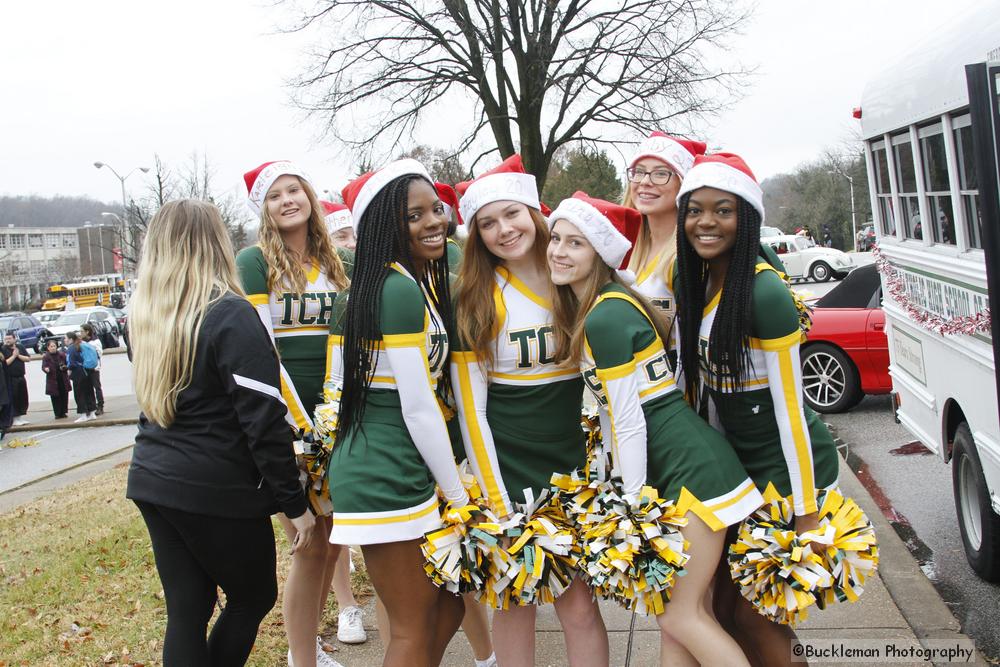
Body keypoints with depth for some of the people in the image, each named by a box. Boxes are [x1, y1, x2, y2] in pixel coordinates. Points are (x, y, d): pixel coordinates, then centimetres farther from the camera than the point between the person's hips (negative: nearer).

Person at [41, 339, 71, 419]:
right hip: (52, 380, -2)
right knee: (55, 397, -1)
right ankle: (57, 414, 7)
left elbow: (68, 364, 9)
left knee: (64, 396, 5)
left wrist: (65, 367, -12)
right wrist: (46, 369, -32)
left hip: (63, 379, 2)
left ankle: (63, 412, 17)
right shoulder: (46, 357, -3)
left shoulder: (62, 354, 5)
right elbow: (43, 366, -10)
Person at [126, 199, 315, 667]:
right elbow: (265, 421, -18)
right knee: (254, 597, 15)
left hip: (153, 482, 6)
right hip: (218, 491, -6)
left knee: (186, 611, 13)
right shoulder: (230, 315, -16)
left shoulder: (146, 315, 4)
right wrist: (294, 504, -10)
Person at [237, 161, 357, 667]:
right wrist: (301, 424, -13)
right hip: (285, 419, -5)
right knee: (310, 548, -3)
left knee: (331, 536, 10)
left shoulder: (338, 264, 11)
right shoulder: (254, 261, -4)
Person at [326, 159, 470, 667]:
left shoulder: (420, 280, 12)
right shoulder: (401, 289, -18)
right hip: (387, 477, -10)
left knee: (447, 608, 19)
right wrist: (458, 495, -7)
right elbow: (419, 409, -18)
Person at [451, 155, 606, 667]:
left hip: (573, 464, 2)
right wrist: (494, 499, -9)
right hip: (507, 467, -2)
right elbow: (470, 407, -5)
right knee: (514, 601, 7)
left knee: (578, 600, 0)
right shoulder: (477, 299, -4)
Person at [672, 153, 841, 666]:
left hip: (788, 467, -7)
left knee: (755, 616, 0)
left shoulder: (765, 293, -22)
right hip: (736, 462, 7)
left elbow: (788, 405, -20)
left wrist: (806, 515, -16)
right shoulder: (698, 280, 1)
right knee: (723, 605, 13)